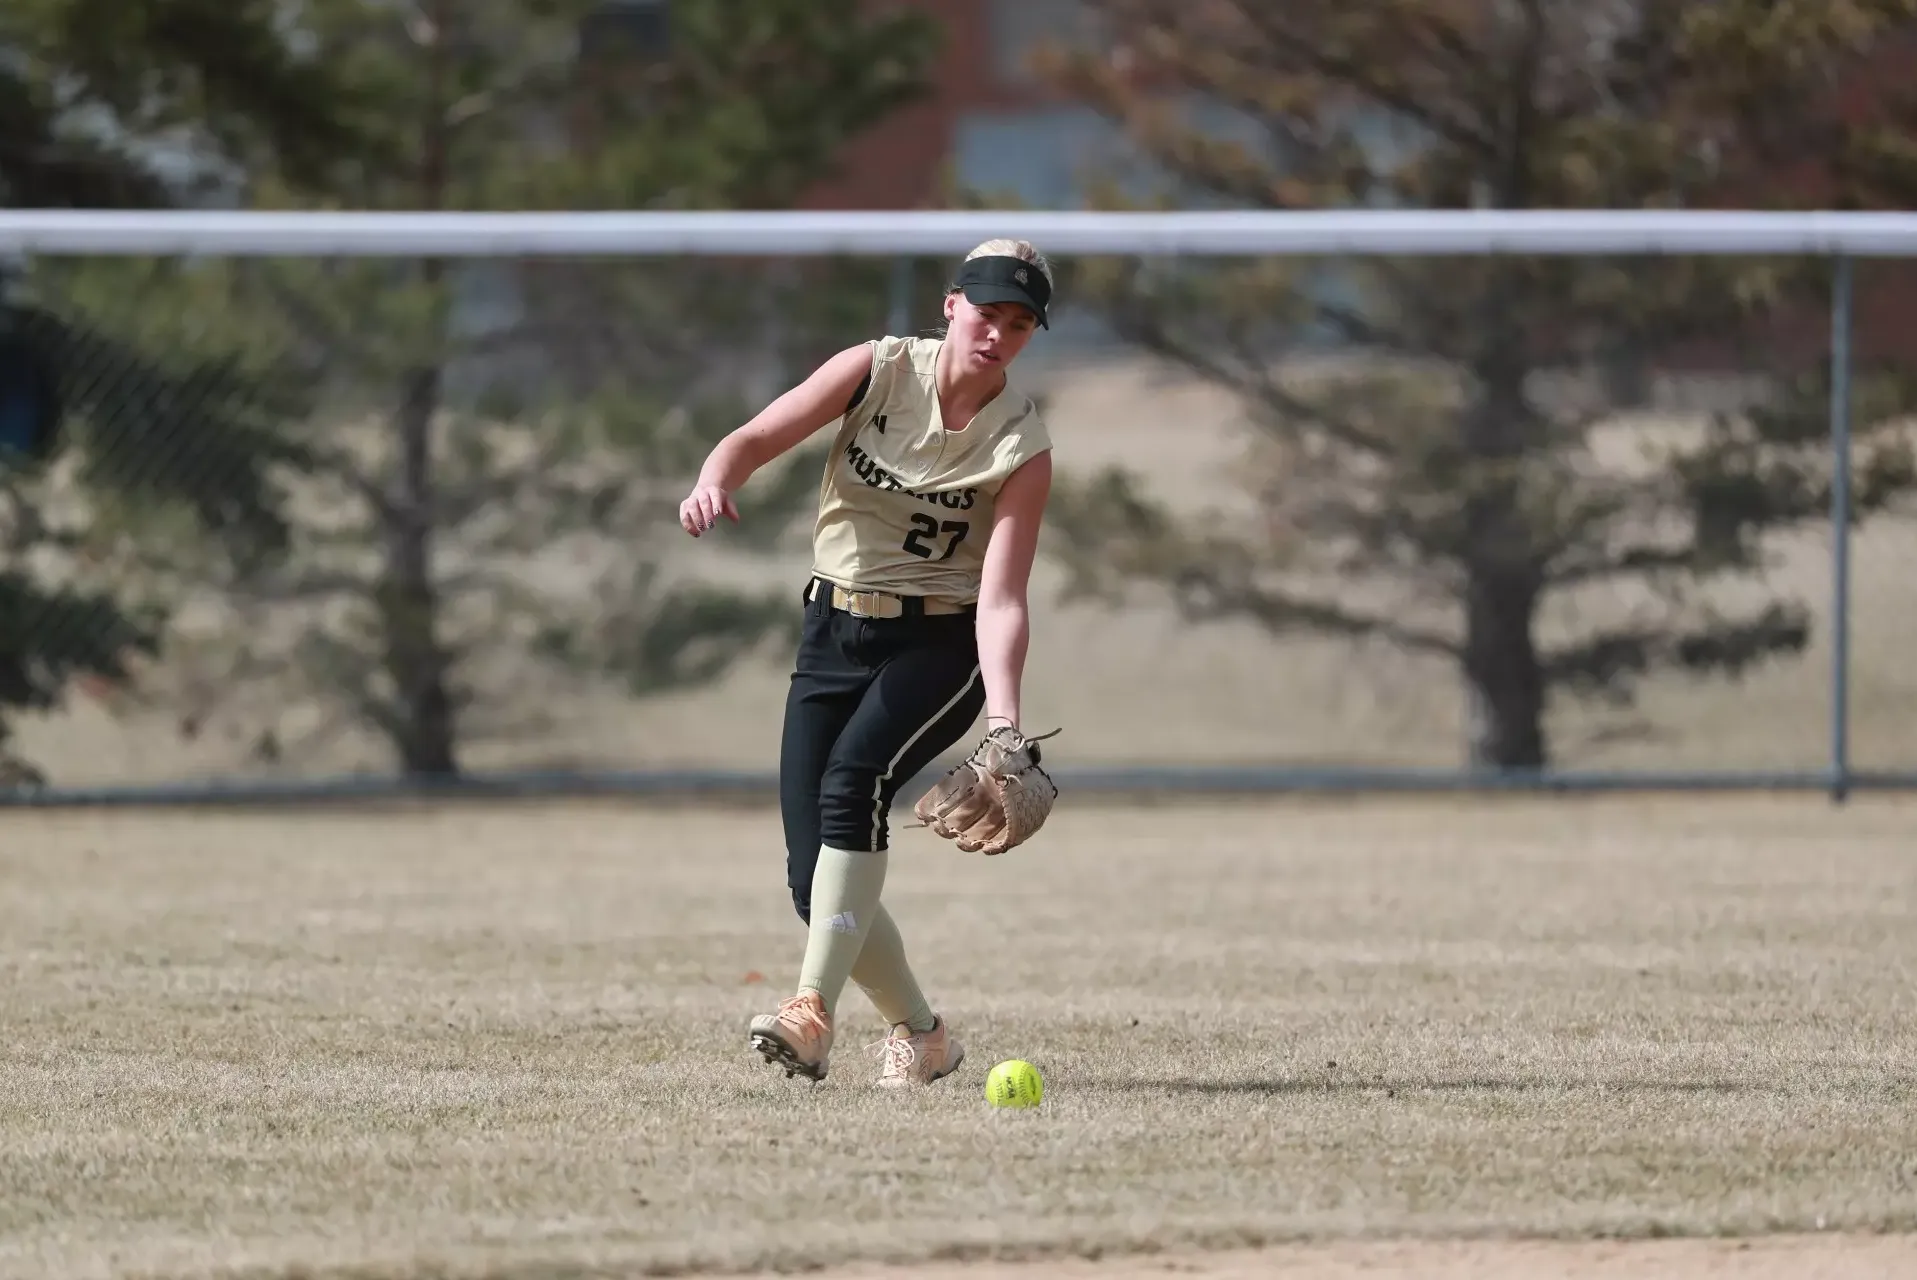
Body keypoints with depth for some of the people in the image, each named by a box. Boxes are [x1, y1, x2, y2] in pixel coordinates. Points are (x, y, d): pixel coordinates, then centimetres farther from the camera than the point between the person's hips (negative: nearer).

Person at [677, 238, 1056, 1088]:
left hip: (941, 645, -3)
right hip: (834, 634, 3)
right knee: (814, 882, -5)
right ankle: (918, 1035, 18)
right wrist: (716, 481, -37)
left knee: (853, 780, -33)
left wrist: (1003, 715, -35)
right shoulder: (878, 372, -7)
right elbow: (758, 438, -12)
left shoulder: (1022, 448, -12)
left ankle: (813, 1011, -36)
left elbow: (1001, 600, -19)